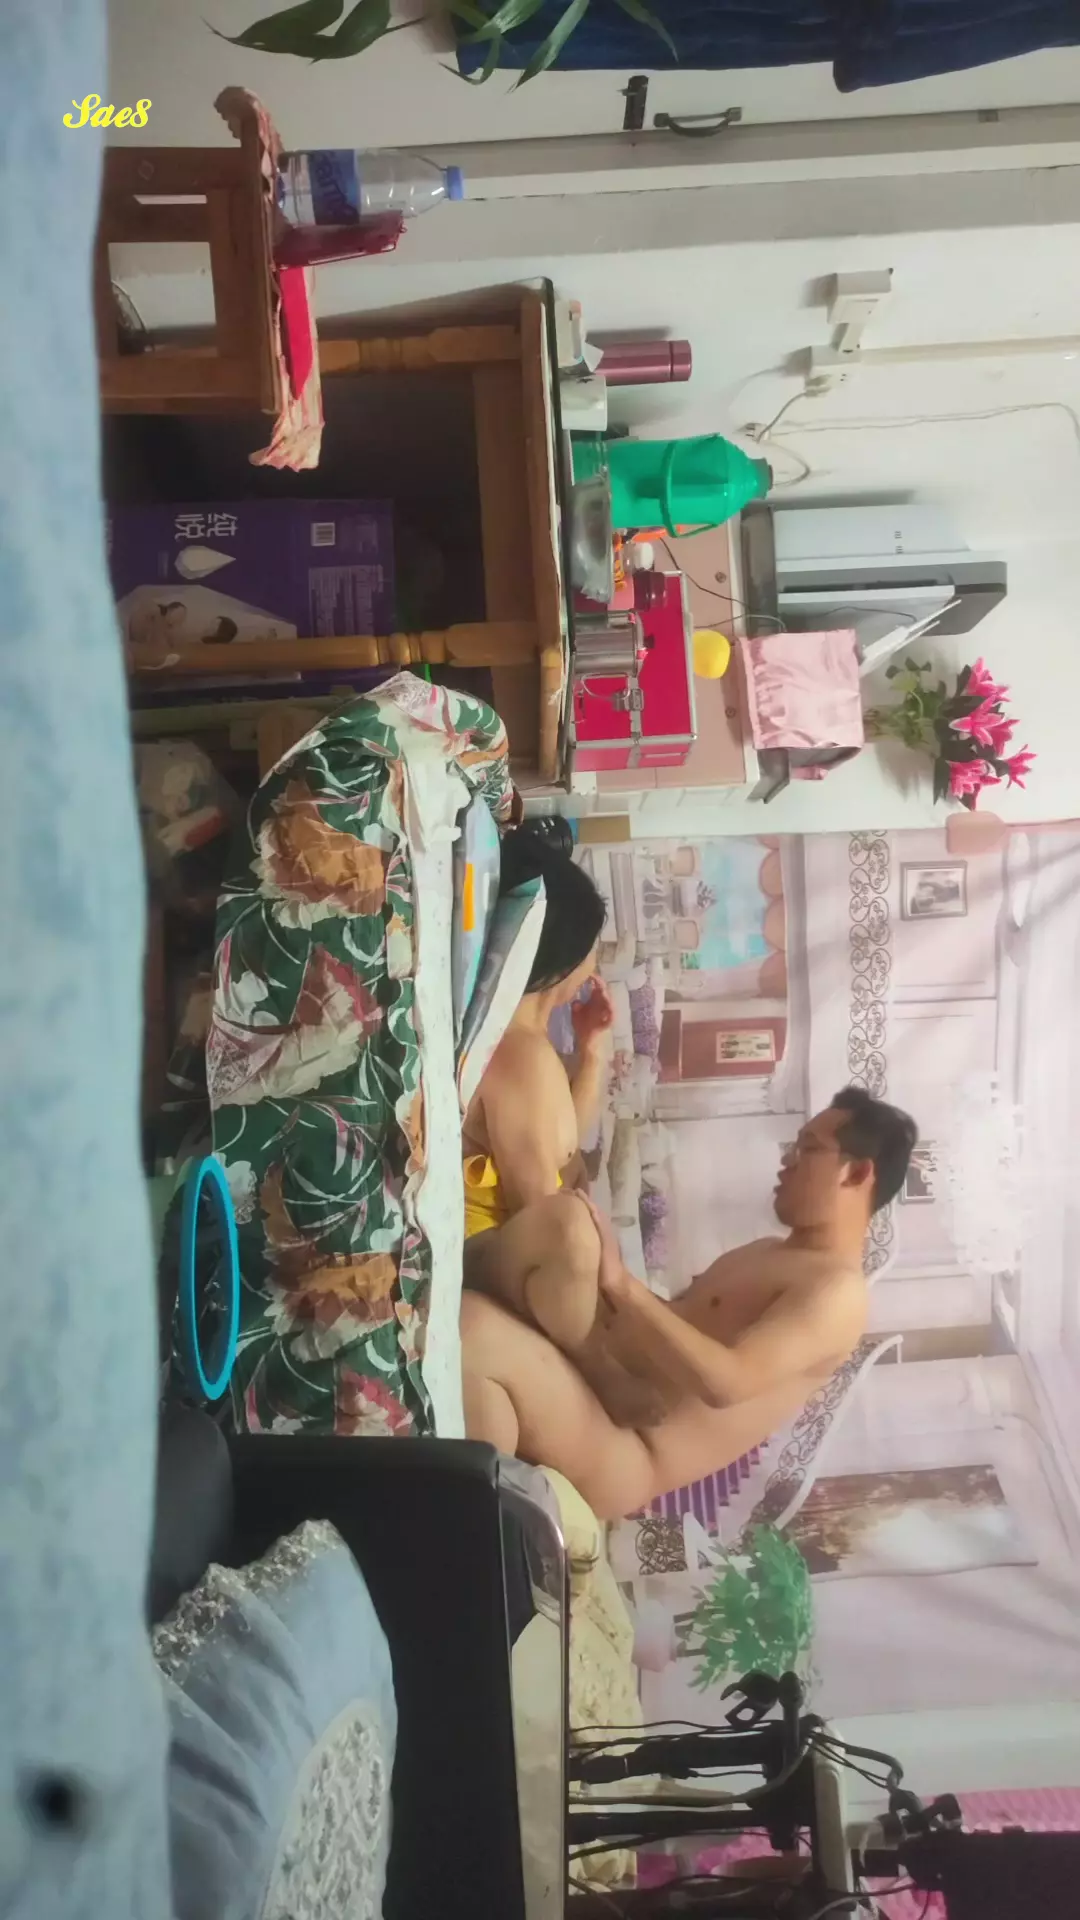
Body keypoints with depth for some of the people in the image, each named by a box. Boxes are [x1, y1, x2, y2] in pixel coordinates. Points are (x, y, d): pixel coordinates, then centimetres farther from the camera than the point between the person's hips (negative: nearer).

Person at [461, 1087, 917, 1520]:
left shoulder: (838, 1291, -9)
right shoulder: (765, 1254, 23)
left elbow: (725, 1382, -24)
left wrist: (621, 1283, -20)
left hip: (621, 1460, -8)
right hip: (590, 1393, 8)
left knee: (471, 1326, -31)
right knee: (564, 1220, -10)